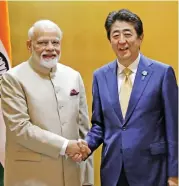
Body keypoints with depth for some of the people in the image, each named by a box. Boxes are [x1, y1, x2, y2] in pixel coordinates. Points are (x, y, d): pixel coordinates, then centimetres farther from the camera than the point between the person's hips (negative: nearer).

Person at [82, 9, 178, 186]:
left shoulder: (163, 72, -6)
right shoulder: (100, 76, 4)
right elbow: (99, 124, 10)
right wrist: (86, 145, -8)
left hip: (150, 168, -3)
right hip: (112, 169, 3)